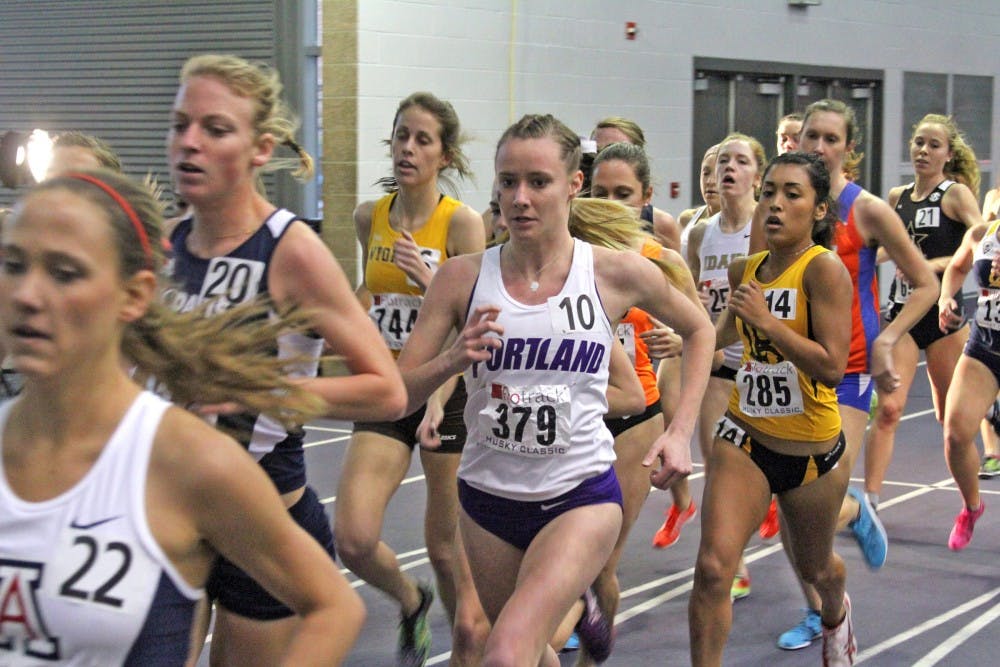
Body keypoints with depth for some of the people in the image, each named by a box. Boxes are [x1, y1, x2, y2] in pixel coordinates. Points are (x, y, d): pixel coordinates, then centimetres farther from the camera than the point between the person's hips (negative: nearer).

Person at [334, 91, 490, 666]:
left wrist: (431, 281, -28)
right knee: (354, 541, -10)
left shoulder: (462, 223, -11)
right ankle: (412, 602, 23)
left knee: (447, 546, 6)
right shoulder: (369, 217, 3)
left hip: (448, 392, -4)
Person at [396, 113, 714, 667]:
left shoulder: (618, 274, -8)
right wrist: (450, 361, -25)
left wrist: (680, 431, 2)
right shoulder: (463, 277, -6)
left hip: (581, 497, -3)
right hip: (488, 498, 3)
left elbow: (697, 330, 11)